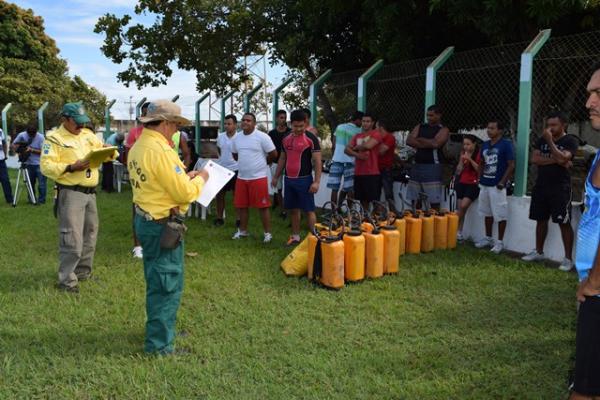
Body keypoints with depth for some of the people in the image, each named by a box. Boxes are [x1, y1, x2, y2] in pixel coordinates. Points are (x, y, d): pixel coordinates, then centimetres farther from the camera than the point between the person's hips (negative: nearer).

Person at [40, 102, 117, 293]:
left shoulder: (88, 135, 13)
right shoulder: (54, 138, -7)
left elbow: (104, 153, 17)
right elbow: (46, 166, -14)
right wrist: (71, 168, -26)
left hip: (90, 192, 7)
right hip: (70, 193, -7)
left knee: (89, 234, 16)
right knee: (72, 239, -8)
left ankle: (83, 271, 31)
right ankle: (66, 280, 1)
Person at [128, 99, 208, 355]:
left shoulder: (138, 147, 8)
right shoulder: (159, 151, -22)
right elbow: (185, 193, -22)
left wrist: (184, 176, 11)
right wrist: (200, 179, -4)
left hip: (145, 220, 10)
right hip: (162, 226, -10)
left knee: (157, 281, 22)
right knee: (167, 284, 1)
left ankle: (159, 328, 38)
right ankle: (159, 344, 10)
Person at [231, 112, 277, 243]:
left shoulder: (262, 137, -12)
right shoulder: (236, 137, 6)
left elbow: (273, 155, -7)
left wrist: (261, 161, 6)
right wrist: (246, 162, 12)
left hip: (258, 177, -6)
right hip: (241, 177, 6)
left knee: (262, 206, -1)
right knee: (242, 206, 13)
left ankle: (268, 233, 9)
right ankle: (242, 231, 27)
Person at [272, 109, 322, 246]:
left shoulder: (311, 138, -9)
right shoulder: (286, 139, 9)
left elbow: (317, 161, -11)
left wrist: (316, 182, -18)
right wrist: (276, 177, 18)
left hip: (304, 180, -6)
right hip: (289, 179, 6)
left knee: (309, 210, -3)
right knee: (294, 209, 13)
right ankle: (295, 236, 23)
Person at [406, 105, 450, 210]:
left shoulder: (443, 130, 0)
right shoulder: (420, 127, 15)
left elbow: (435, 143, -18)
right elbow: (409, 141, 1)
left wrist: (419, 140, -3)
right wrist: (428, 143, -7)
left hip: (432, 167, -5)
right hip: (417, 165, 5)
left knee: (434, 201, -6)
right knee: (415, 200, 9)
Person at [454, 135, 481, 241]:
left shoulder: (479, 154, -6)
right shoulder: (463, 153, 11)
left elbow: (480, 170, -14)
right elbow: (458, 171, 11)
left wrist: (470, 160, -20)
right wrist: (462, 161, -7)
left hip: (473, 184, -5)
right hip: (461, 183, 5)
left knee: (463, 206, -19)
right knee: (461, 208, 1)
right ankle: (459, 233, 2)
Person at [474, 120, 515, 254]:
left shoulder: (506, 144, -9)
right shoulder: (485, 145, 11)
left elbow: (511, 165, -12)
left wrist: (502, 182, -15)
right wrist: (480, 178, 9)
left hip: (497, 186, -7)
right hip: (484, 185, 7)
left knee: (500, 214, -1)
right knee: (487, 213, 16)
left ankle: (500, 242, 6)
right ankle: (488, 238, 27)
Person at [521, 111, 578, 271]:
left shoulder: (571, 141, -4)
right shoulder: (542, 139, 11)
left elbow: (562, 158, -21)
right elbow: (534, 159, -1)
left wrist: (550, 141, -18)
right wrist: (554, 160, -12)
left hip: (560, 188, -5)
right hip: (541, 186, 6)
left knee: (564, 222, -5)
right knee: (541, 219, 12)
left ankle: (568, 258, -1)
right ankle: (538, 252, 24)